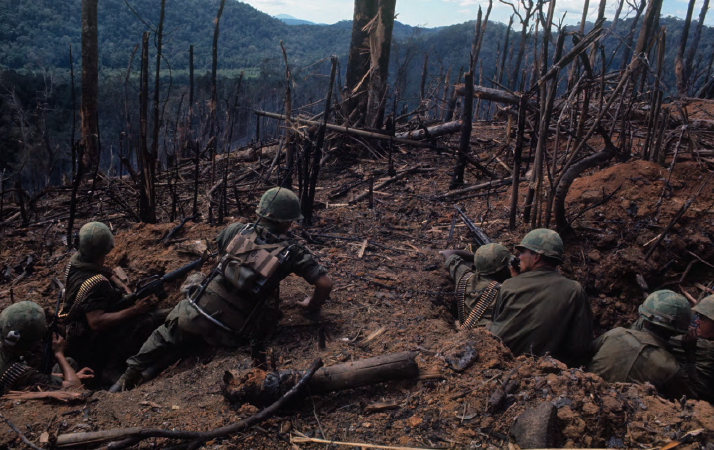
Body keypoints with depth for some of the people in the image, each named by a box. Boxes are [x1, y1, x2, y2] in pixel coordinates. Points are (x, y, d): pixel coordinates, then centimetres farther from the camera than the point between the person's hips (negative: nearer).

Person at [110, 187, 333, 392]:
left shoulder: (238, 231, 2)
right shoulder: (292, 251, -7)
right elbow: (325, 282, -10)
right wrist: (312, 306, 10)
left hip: (197, 313, 1)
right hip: (231, 333, -1)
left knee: (168, 335, 28)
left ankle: (130, 375, 28)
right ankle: (148, 373, 16)